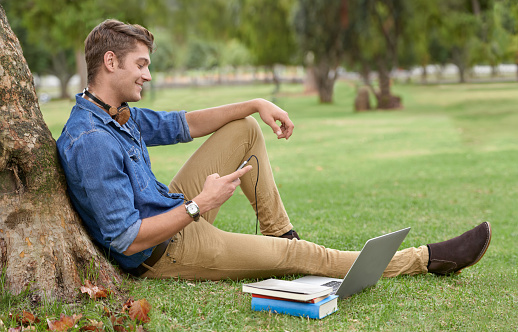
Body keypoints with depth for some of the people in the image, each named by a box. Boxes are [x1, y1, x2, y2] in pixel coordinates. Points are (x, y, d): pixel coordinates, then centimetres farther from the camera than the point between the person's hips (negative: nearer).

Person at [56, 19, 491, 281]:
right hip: (163, 252, -10)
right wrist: (199, 206, -26)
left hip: (173, 213, 10)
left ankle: (279, 230, 17)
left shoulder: (119, 115, 2)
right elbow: (126, 240, -30)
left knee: (244, 130, 11)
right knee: (298, 256, -8)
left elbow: (181, 125, 14)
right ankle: (428, 260, 2)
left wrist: (257, 105, 5)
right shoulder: (90, 142, -28)